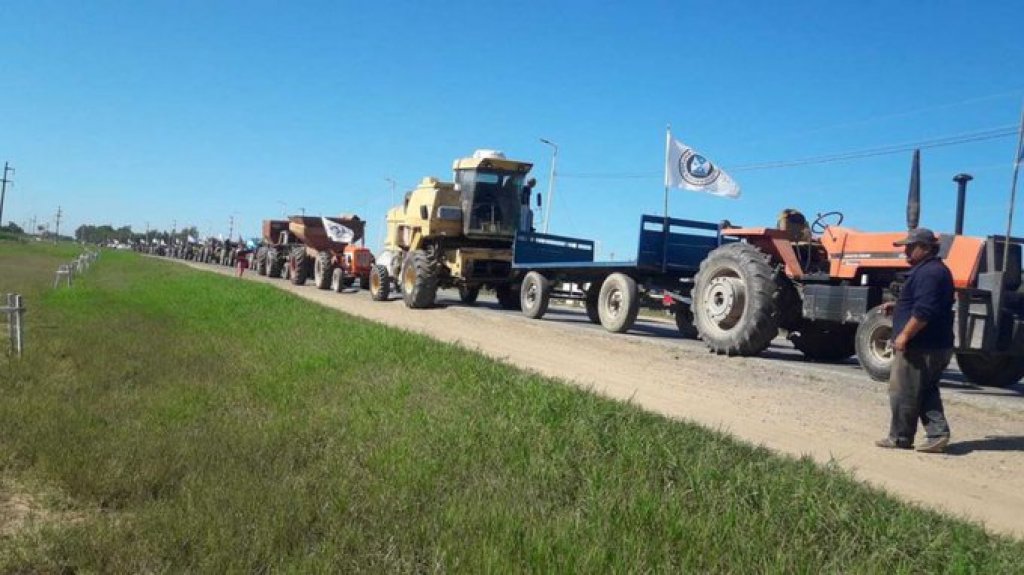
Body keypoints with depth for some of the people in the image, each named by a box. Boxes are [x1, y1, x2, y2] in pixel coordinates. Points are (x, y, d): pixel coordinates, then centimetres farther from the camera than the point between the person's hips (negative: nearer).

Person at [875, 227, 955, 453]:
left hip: (921, 347, -11)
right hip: (936, 345, 11)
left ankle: (900, 438, 8)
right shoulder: (934, 270, 18)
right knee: (926, 392, 14)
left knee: (902, 392, -1)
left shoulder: (929, 273, -18)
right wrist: (896, 307, 16)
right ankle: (938, 434, 9)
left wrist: (904, 335, -21)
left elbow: (924, 312, -25)